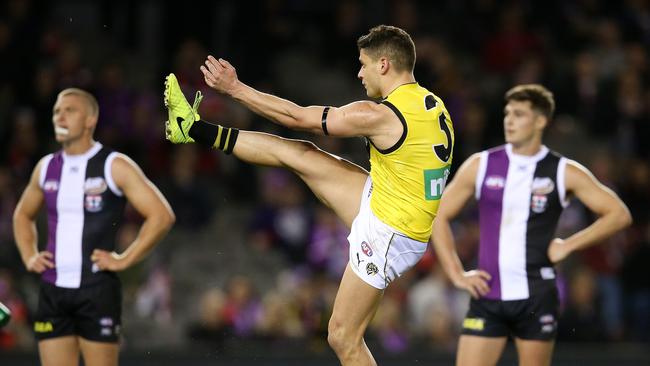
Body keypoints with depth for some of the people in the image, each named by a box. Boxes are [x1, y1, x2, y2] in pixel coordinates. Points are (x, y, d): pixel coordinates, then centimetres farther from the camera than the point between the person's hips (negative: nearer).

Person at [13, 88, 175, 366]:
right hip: (53, 291, 5)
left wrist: (126, 259, -12)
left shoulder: (114, 167, -6)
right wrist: (29, 257, 13)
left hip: (98, 290, -5)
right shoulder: (46, 168, 11)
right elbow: (23, 215, 29)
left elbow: (161, 215, -10)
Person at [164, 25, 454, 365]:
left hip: (386, 236, -9)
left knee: (344, 337, -1)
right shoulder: (433, 104, 1)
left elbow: (296, 117, -13)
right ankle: (197, 130, 21)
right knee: (295, 154, 9)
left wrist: (235, 88, -3)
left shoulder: (380, 116, -23)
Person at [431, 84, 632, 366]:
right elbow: (439, 217, 10)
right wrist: (456, 274, 2)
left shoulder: (564, 172, 0)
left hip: (536, 298, -1)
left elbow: (619, 214, 0)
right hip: (487, 296, 1)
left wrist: (569, 245, -6)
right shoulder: (480, 165, 3)